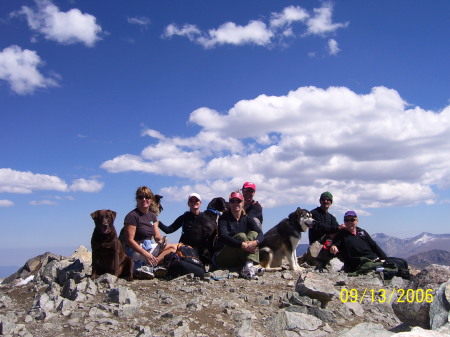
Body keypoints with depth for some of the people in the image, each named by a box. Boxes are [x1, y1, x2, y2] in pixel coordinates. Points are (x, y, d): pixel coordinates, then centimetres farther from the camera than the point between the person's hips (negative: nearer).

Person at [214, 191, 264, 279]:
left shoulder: (247, 219, 7)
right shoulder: (224, 218, -6)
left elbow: (261, 234, -9)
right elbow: (223, 237, -24)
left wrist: (255, 242, -33)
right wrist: (242, 245, -37)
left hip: (239, 260, 4)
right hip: (222, 258, -4)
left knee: (253, 233, -15)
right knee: (241, 236, -24)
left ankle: (249, 264, -37)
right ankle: (249, 267, -40)